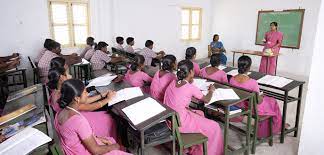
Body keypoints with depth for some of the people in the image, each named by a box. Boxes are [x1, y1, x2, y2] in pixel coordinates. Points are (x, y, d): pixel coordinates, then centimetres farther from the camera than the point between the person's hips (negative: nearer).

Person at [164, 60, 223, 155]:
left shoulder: (173, 83, 2)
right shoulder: (191, 88, -16)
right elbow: (206, 100, 1)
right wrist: (211, 90, 18)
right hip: (179, 123, -8)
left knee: (200, 114, 29)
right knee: (214, 127, 6)